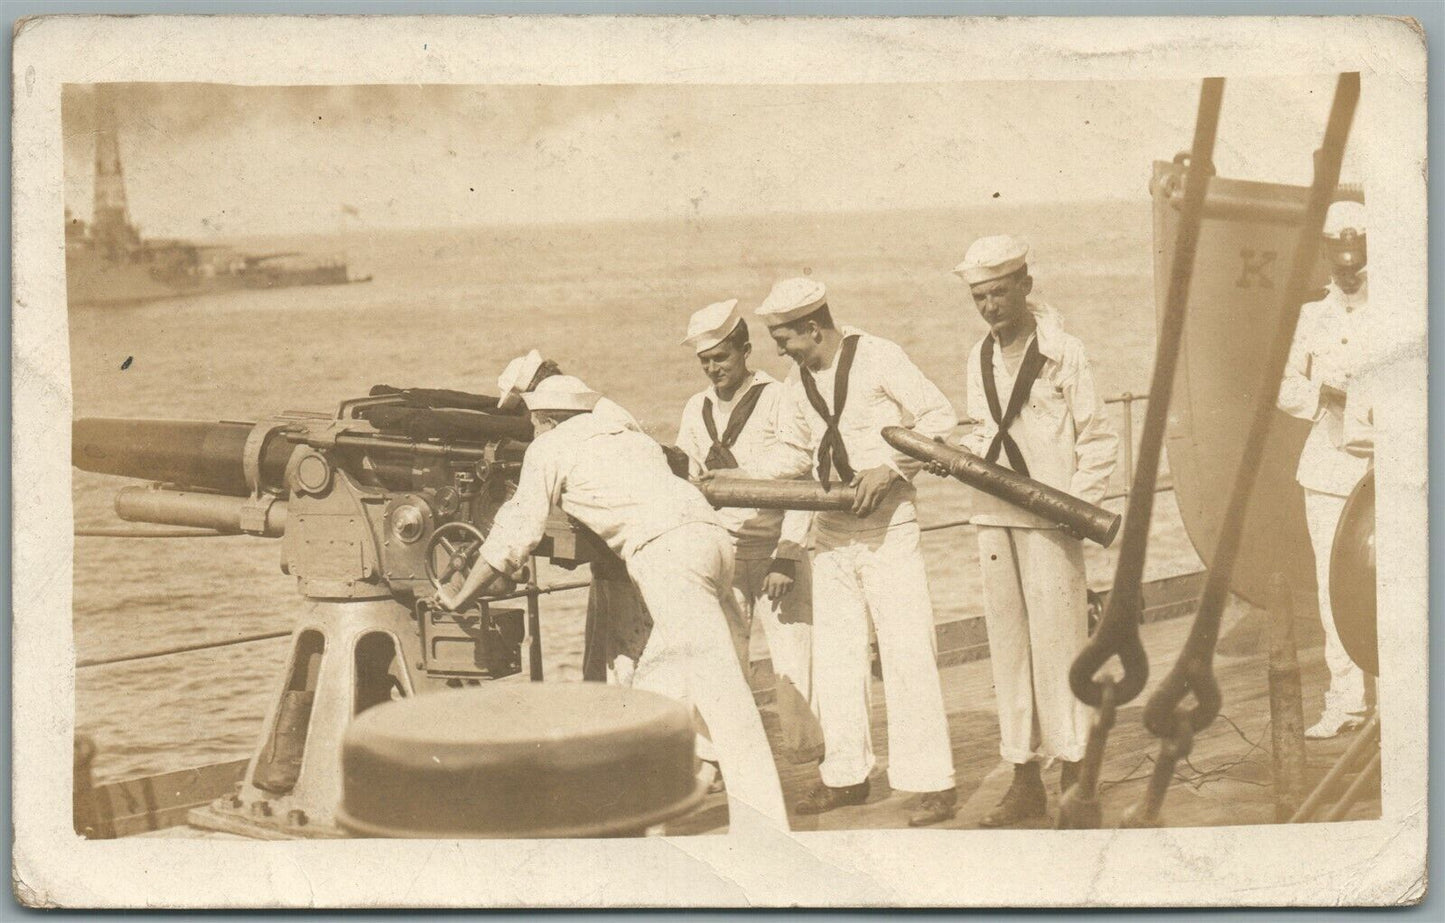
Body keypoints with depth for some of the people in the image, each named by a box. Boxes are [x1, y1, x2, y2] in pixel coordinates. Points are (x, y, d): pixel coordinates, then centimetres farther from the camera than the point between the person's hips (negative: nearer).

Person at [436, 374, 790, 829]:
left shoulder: (550, 447, 14)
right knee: (654, 682, 14)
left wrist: (459, 597, 23)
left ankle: (763, 822, -16)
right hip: (712, 534, 8)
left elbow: (515, 535, 12)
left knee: (716, 682, -13)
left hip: (667, 550, -8)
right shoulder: (628, 436, 34)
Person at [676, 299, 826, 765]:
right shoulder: (696, 409, 10)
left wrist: (786, 557, -15)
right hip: (722, 552, 4)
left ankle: (810, 758, 3)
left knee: (793, 663, -6)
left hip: (778, 551, -4)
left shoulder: (778, 400, -7)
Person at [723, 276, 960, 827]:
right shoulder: (798, 380, 9)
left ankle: (932, 782, -3)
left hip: (888, 528, -7)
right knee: (833, 653, 9)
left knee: (906, 652, -8)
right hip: (831, 530, 7)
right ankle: (845, 775, 20)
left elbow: (939, 416, -10)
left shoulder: (877, 358, -10)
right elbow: (792, 451, 17)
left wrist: (890, 467, -20)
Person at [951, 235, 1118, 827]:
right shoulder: (979, 359, 12)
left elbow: (1099, 441, -3)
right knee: (1008, 649, 7)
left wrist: (1076, 505, -13)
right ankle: (1025, 782, 14)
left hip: (1051, 523, -6)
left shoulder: (1062, 352, -4)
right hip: (994, 520, 6)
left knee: (1057, 645, -3)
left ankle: (1074, 778, 7)